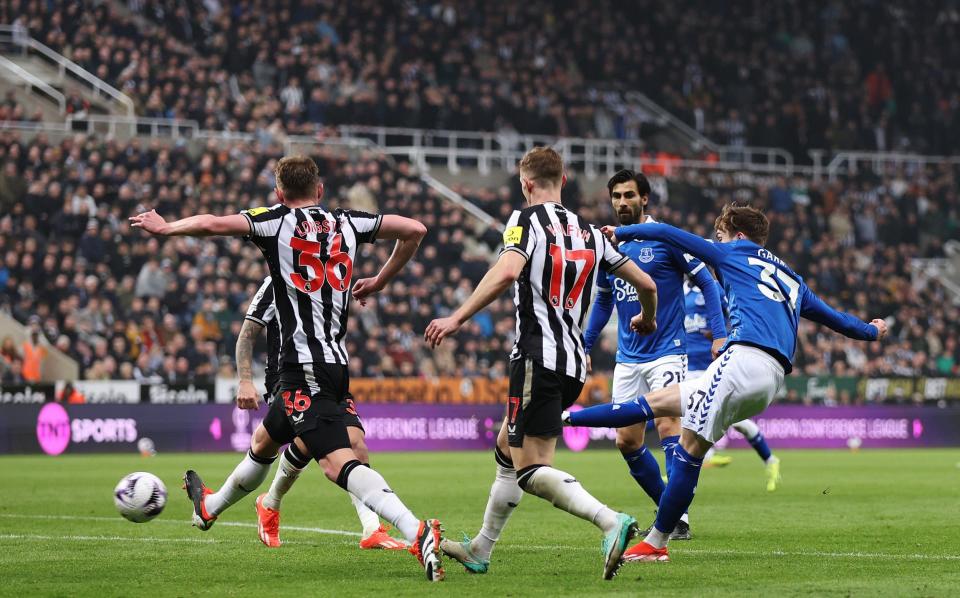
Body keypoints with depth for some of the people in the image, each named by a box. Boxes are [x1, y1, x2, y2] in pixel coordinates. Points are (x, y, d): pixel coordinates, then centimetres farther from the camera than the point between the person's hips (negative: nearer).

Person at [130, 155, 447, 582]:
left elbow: (210, 224, -15)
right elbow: (414, 230, 11)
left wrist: (164, 227, 5)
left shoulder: (278, 221, -4)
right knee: (263, 442, 29)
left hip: (303, 367, -8)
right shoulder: (346, 223, 11)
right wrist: (379, 282, 23)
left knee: (338, 461, -19)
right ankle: (211, 507, 52)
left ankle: (418, 531, -36)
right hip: (336, 365, 8)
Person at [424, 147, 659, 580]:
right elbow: (645, 284, 15)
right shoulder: (590, 233, 14)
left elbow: (507, 271, -23)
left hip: (539, 357, -8)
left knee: (531, 470, -9)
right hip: (574, 362, 8)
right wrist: (647, 320, 36)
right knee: (507, 446, 23)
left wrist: (456, 318, -21)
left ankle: (611, 522, -30)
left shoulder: (528, 219, -4)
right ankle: (480, 551, 30)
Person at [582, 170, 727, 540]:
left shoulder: (666, 238, -7)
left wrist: (720, 336, -13)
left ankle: (679, 519, -18)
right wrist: (584, 348, 19)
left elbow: (707, 283, -5)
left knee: (668, 426, -19)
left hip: (666, 353, -6)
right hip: (628, 359, 6)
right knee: (627, 441, 3)